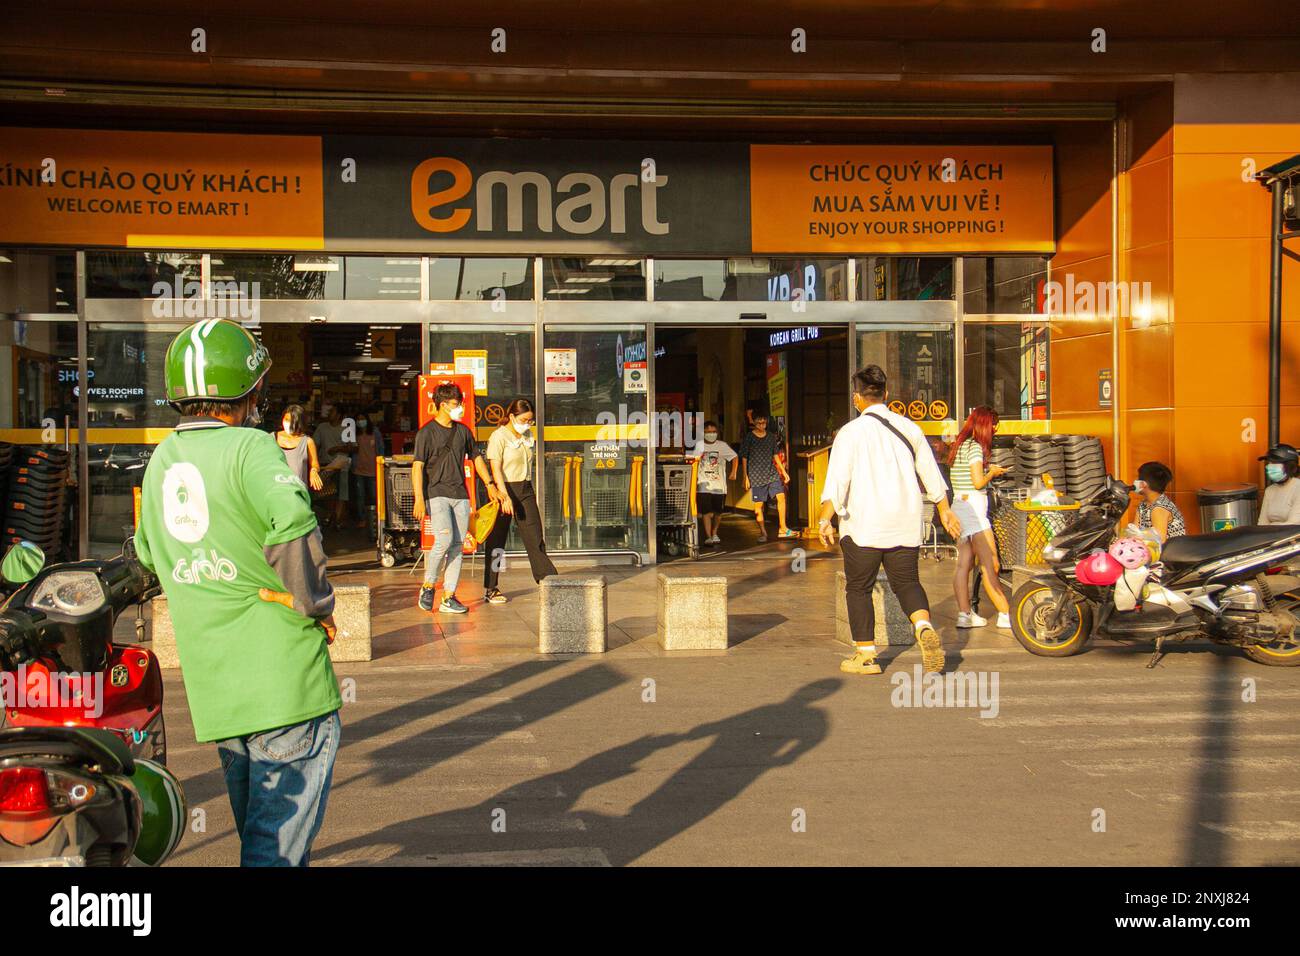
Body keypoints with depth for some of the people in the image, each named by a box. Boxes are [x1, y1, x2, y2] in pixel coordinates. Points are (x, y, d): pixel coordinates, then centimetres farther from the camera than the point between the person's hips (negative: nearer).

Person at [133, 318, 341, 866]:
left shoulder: (160, 460, 11)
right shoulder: (250, 448, -14)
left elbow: (149, 553, 21)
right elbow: (293, 523, -31)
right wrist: (316, 605, -18)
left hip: (211, 682, 8)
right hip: (282, 675, -7)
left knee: (256, 821, 23)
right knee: (279, 839, 0)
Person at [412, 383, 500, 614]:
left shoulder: (463, 431, 14)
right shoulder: (427, 432, -3)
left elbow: (476, 458, 26)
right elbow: (417, 466, -9)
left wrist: (490, 484, 22)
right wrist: (419, 498, -18)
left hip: (460, 495, 6)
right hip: (436, 494, -6)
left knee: (458, 544, 2)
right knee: (444, 539, -19)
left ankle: (448, 597, 6)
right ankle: (427, 586, 1)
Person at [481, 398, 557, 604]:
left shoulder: (528, 435, 11)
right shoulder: (499, 436, -9)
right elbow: (496, 469, -16)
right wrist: (505, 496, -25)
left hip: (526, 489, 6)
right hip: (504, 489, -6)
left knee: (535, 536, 2)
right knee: (497, 539, 2)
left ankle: (547, 580, 5)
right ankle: (490, 589, 10)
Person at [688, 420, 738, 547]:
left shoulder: (722, 445, 2)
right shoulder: (699, 445, 4)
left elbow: (735, 457, 11)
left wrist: (733, 472, 2)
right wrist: (693, 476, -1)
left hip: (719, 485, 1)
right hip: (704, 485, -1)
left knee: (718, 512, 7)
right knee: (706, 512, -9)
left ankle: (714, 534, 27)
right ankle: (708, 537, -6)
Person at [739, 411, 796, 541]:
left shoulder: (771, 436, 9)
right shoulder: (749, 437, -2)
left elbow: (775, 455, 16)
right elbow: (744, 458, 1)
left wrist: (784, 471, 13)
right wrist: (745, 477, -3)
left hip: (772, 473, 3)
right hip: (756, 476, -3)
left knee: (781, 496, -12)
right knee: (758, 504, -1)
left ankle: (782, 529, -5)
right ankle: (763, 532, 11)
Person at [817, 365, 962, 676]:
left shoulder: (851, 432, -7)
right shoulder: (908, 428, 8)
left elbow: (837, 480, -17)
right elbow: (931, 474, 16)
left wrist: (825, 519, -19)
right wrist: (944, 510, 27)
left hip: (863, 526, -4)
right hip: (905, 524, 4)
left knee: (858, 588, 10)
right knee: (907, 581, 13)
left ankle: (866, 654, 12)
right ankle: (924, 626, -15)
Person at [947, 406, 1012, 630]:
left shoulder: (960, 445, 15)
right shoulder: (975, 447, -12)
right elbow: (978, 482, -19)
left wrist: (987, 469, 13)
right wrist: (992, 472, -2)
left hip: (959, 506, 9)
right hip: (973, 505, -9)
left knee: (964, 563, 7)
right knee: (990, 565, -7)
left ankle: (964, 614, 7)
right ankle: (1005, 614, -4)